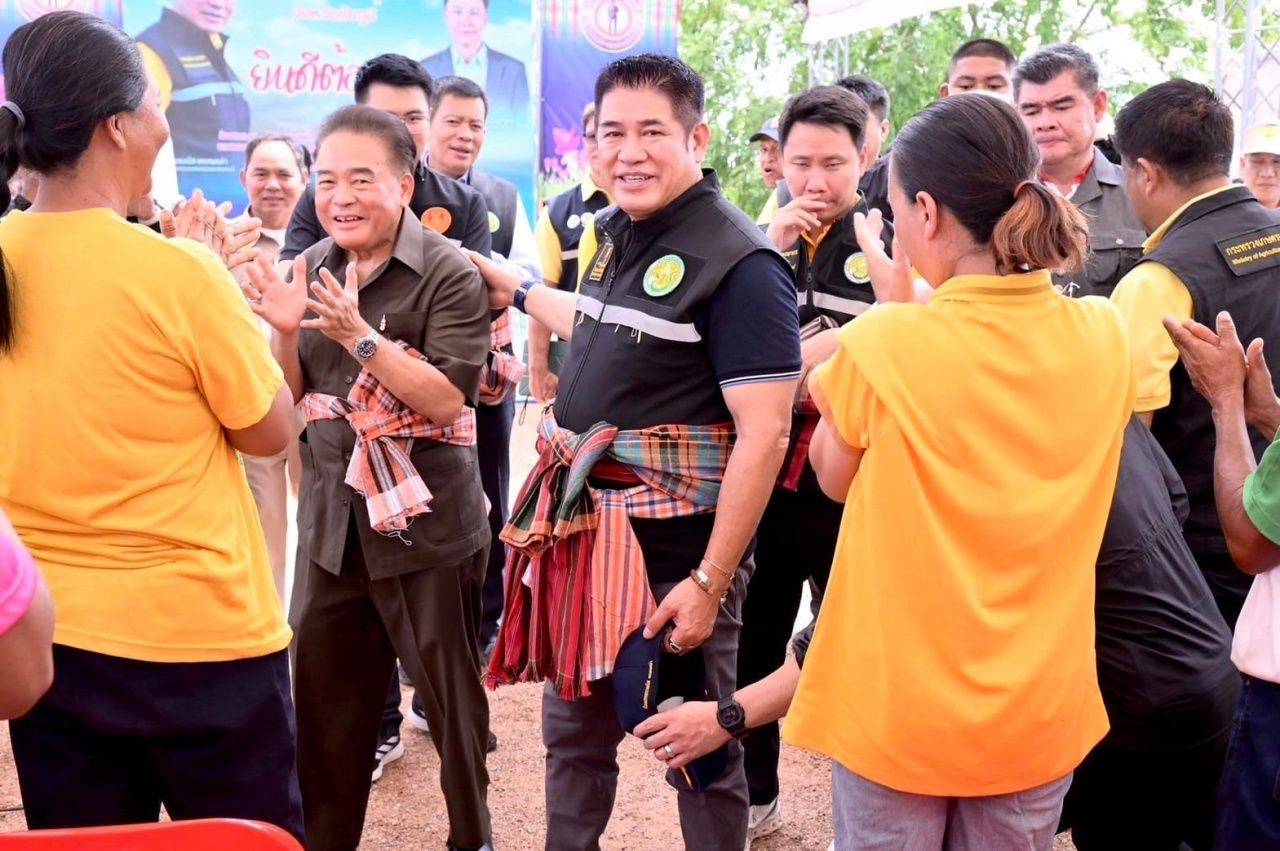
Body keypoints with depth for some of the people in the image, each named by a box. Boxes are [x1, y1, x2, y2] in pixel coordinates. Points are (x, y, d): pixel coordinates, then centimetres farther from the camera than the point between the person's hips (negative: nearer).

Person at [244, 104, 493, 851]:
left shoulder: (449, 276, -13)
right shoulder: (312, 268, 5)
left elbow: (444, 399, -20)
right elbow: (289, 395, 8)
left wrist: (357, 333, -27)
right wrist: (284, 331, -11)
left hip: (427, 525, -5)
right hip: (332, 518, 5)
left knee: (450, 695, 10)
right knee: (324, 696, 13)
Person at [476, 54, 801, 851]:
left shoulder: (739, 262, -18)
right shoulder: (618, 231, 7)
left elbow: (763, 434, -20)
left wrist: (710, 581, -21)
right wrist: (519, 291, 35)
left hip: (674, 543, -8)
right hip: (584, 524, 8)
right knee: (575, 728, 20)